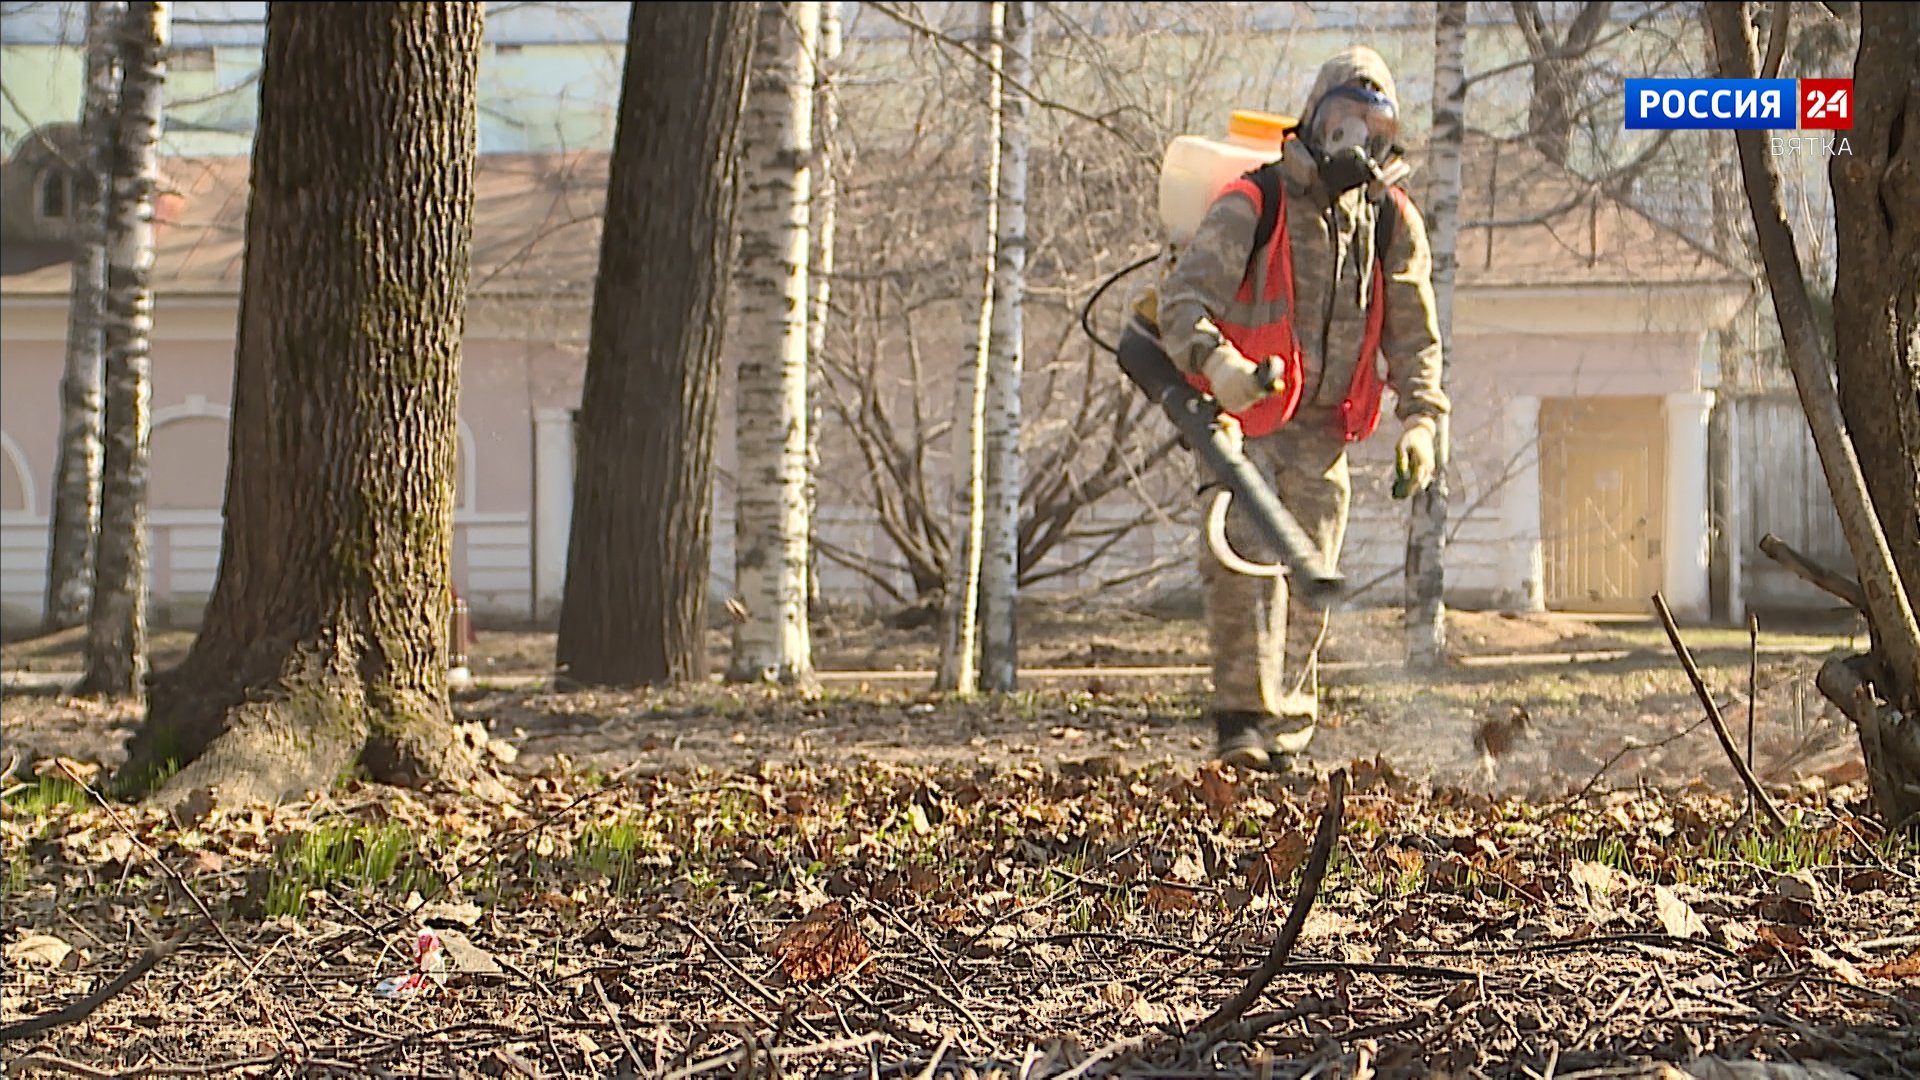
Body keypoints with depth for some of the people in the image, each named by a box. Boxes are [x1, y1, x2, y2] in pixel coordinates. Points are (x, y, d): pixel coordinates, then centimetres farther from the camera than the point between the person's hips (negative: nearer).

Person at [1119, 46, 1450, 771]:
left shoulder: (1392, 222, 5)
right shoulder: (1253, 205, -10)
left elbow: (1413, 334, 11)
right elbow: (1182, 296, -19)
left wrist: (1418, 418, -3)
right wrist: (1216, 360, -38)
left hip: (1321, 428, 4)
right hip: (1242, 414, -4)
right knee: (1244, 558, -19)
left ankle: (1286, 737, 13)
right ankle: (1243, 723, -18)